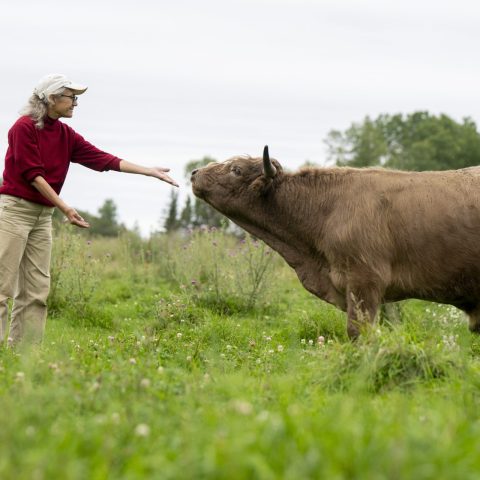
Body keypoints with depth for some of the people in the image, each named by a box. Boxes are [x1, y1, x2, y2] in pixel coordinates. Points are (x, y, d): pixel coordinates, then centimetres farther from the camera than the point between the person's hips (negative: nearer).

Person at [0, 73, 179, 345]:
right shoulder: (24, 127, -11)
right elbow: (32, 174, -16)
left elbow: (103, 159, 8)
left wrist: (151, 172, 3)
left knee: (36, 289, 4)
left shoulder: (66, 135, 10)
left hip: (42, 215, 8)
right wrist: (65, 208, -20)